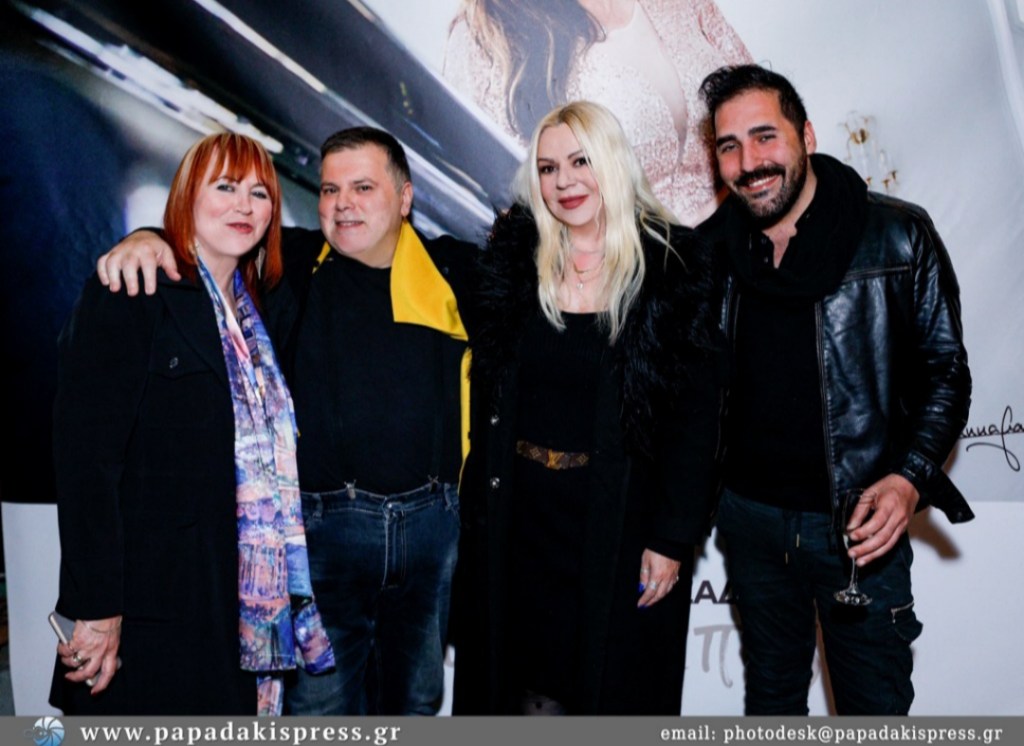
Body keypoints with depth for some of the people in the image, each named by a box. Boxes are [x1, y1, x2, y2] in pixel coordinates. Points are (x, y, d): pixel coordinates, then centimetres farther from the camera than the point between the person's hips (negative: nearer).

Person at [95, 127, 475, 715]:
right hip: (325, 521, -2)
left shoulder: (452, 268, 4)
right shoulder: (293, 264, 1)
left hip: (434, 517, 2)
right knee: (321, 702, 9)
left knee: (417, 699, 20)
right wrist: (147, 238, -15)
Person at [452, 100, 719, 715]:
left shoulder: (673, 269, -6)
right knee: (528, 684, 15)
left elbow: (695, 416, -7)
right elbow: (485, 388, 6)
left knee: (616, 684, 13)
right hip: (516, 515, 3)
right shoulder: (513, 259, 2)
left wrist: (674, 537, -10)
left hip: (623, 518, -2)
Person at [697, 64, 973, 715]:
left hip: (862, 523, -2)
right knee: (771, 692, 22)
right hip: (750, 515, 3)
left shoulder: (898, 237, -10)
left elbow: (946, 370, -4)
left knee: (877, 707, 11)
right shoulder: (710, 249, -1)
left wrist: (910, 477, -17)